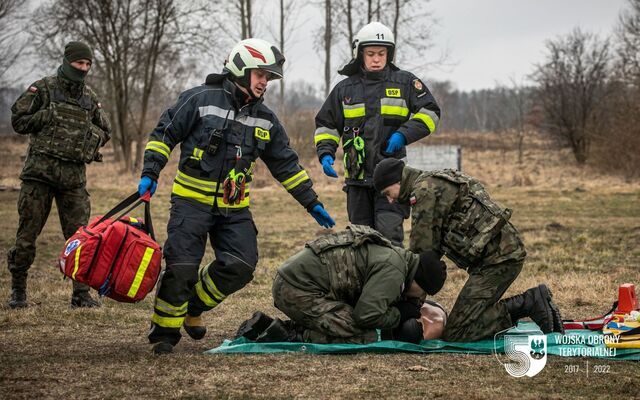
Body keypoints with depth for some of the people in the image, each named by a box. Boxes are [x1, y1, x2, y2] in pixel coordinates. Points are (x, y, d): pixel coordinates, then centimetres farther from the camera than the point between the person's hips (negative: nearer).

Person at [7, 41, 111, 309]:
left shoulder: (90, 98, 13)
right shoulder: (43, 88, 0)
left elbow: (105, 132, 23)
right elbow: (18, 121, 0)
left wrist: (92, 134, 2)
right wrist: (48, 117, -10)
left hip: (74, 175, 3)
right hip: (40, 169, -3)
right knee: (28, 233, 0)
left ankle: (81, 293, 7)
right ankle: (18, 291, 11)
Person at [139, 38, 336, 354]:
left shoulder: (265, 119, 11)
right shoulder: (200, 100, -6)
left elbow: (285, 164, 17)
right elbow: (164, 134, -2)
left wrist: (312, 203, 15)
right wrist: (150, 174, -12)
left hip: (235, 208, 5)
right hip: (192, 201, -5)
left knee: (240, 267, -6)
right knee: (182, 267, -12)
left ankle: (192, 308, 17)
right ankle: (164, 332, 4)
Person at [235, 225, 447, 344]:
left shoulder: (394, 254, 18)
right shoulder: (392, 269, -14)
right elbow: (367, 314, -19)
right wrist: (401, 314, -2)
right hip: (299, 290, -10)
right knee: (365, 337, -12)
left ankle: (264, 326, 11)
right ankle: (286, 338, -12)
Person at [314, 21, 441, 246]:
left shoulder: (404, 82, 5)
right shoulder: (345, 89, 11)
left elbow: (430, 112, 3)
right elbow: (326, 125, 17)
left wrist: (403, 134, -12)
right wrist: (325, 153, -1)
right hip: (358, 175, 3)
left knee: (389, 233, -14)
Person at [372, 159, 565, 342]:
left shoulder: (424, 191, -10)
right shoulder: (436, 184, 23)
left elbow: (423, 248, -11)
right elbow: (435, 247, 23)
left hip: (498, 256, -10)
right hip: (506, 251, 10)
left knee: (455, 333, -12)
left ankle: (530, 303, -10)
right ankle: (530, 304, 11)